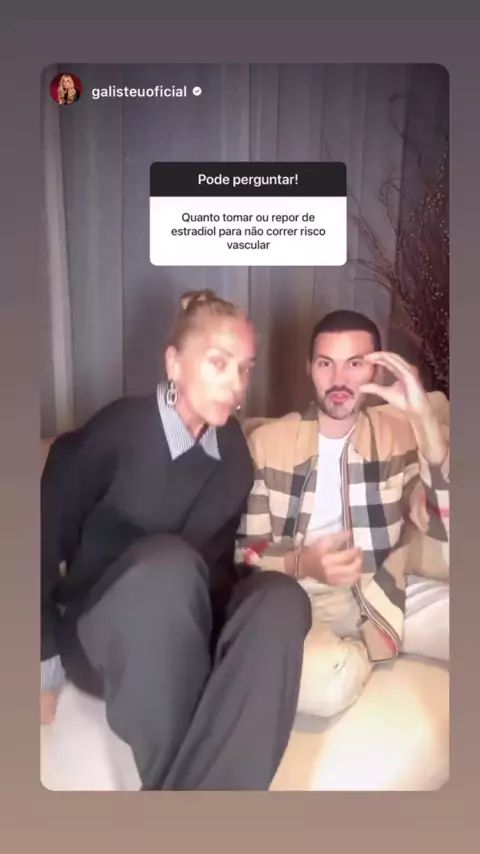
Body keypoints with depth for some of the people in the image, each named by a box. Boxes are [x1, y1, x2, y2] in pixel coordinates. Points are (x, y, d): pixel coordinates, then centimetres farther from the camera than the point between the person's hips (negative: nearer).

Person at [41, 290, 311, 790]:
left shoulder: (237, 449, 1)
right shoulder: (117, 430, -13)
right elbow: (45, 539, -7)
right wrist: (46, 665, -6)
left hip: (186, 636, 4)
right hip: (103, 638, -3)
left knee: (281, 597, -29)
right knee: (168, 561, -37)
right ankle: (176, 779, -25)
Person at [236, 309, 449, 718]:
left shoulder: (400, 432, 1)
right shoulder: (269, 442, -3)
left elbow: (446, 524, -14)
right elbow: (245, 552, -2)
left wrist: (426, 417, -23)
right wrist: (301, 564, -23)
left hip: (385, 592, 1)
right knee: (326, 677, -31)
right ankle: (360, 650, 3)